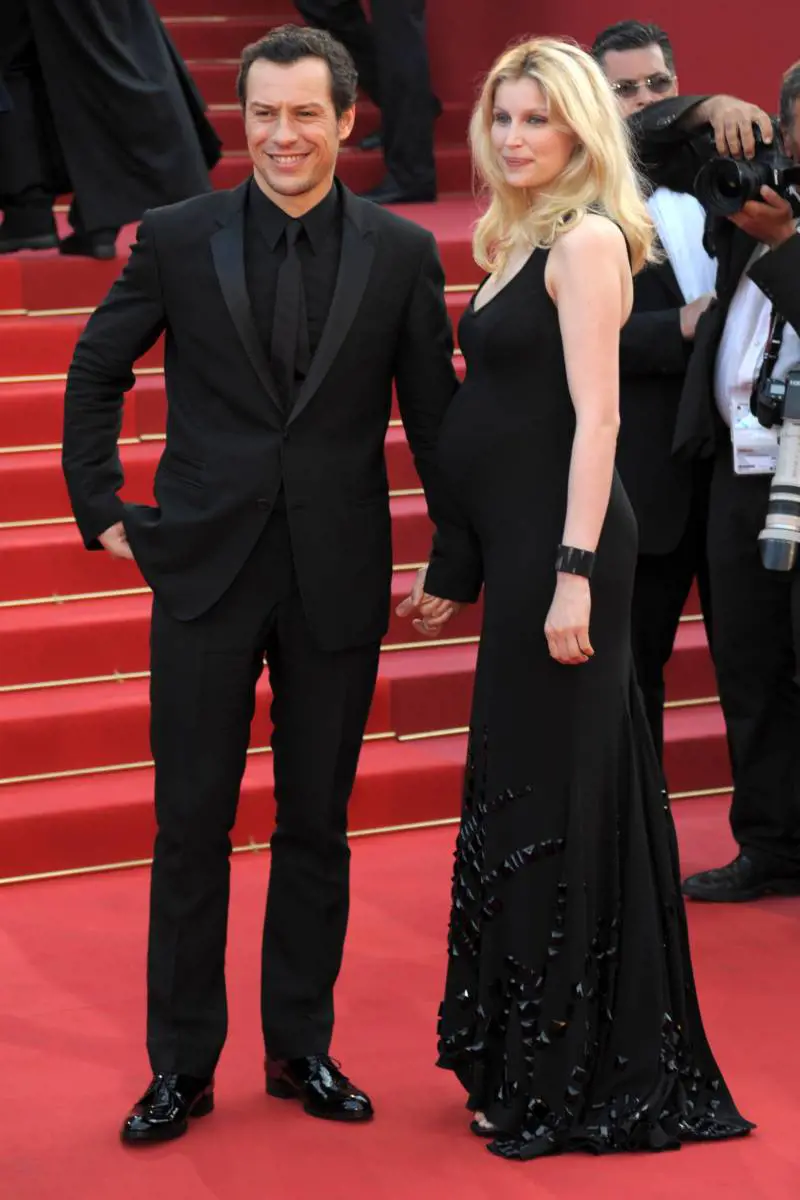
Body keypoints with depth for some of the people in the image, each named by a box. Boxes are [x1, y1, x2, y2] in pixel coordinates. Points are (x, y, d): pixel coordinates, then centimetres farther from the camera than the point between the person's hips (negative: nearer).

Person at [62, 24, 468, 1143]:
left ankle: (302, 1047, 24)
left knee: (317, 824, 10)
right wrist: (103, 509, 5)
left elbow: (434, 412, 6)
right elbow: (95, 372, 10)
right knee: (192, 820, 3)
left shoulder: (401, 252, 0)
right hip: (206, 568, -1)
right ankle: (182, 1062, 14)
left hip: (339, 577, 1)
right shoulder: (177, 239, -1)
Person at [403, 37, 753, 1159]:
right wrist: (454, 565, 18)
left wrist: (575, 573, -24)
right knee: (527, 794, 14)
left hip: (559, 547, -9)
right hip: (512, 548, 9)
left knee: (550, 797, -2)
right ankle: (526, 1061, 24)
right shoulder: (518, 238, 16)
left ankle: (564, 1082, 9)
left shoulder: (588, 239, -11)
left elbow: (595, 417, -18)